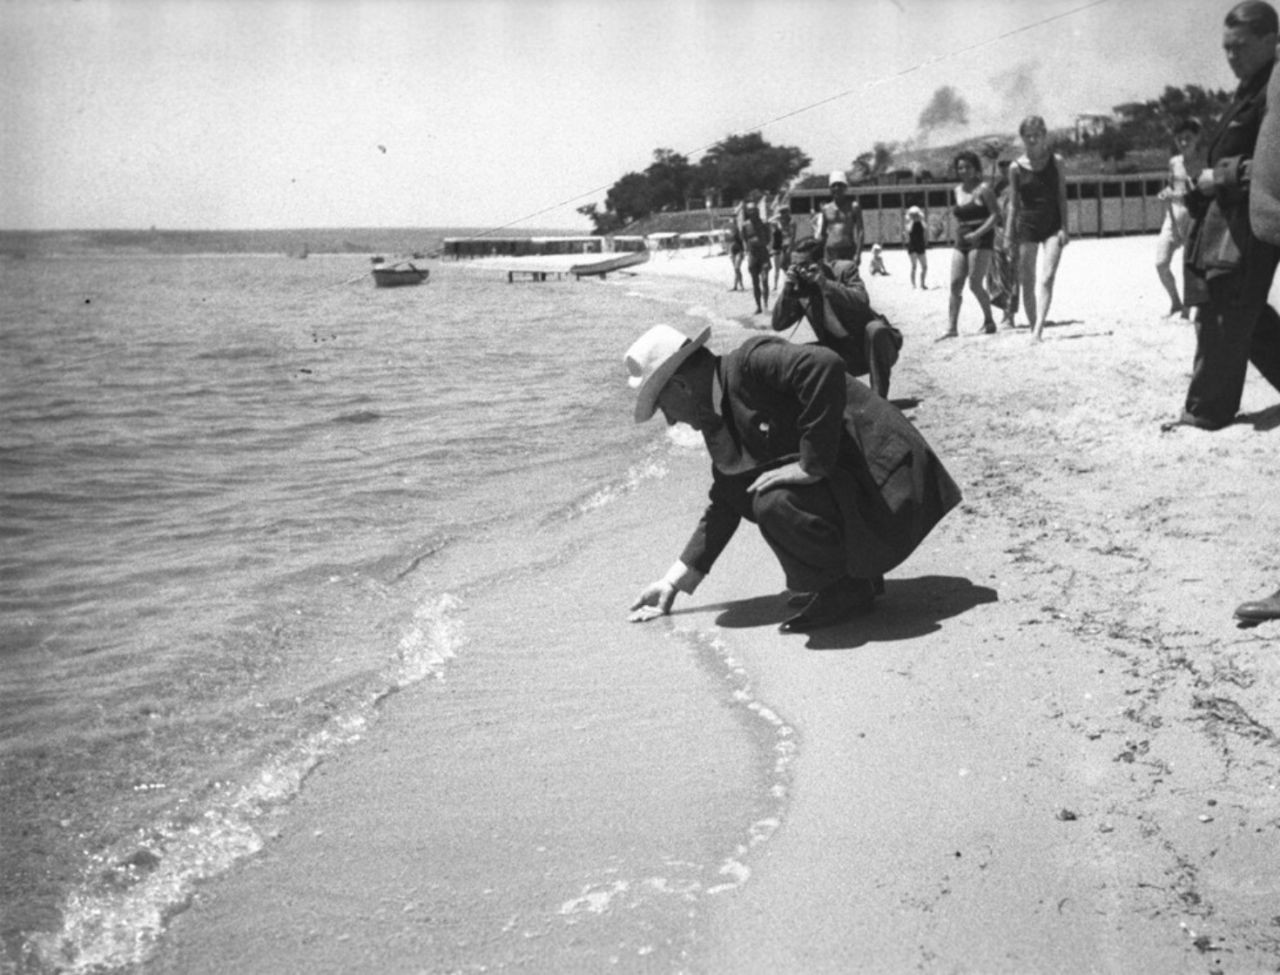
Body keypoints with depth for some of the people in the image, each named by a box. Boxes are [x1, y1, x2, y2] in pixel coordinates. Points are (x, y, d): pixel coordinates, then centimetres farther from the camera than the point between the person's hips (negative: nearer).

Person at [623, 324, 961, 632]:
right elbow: (724, 503, 18)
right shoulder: (719, 415, 12)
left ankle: (848, 588, -2)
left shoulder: (750, 362, -16)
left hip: (883, 486, -9)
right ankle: (855, 570, 14)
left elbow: (825, 366, -35)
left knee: (776, 502, -27)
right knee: (740, 488, 8)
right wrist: (675, 580, 19)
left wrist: (812, 466, -28)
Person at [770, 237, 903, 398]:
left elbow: (862, 301, -30)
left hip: (872, 343, -4)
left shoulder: (845, 269, -12)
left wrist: (824, 283, -33)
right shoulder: (800, 289, -1)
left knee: (875, 328, -37)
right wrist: (787, 288, -18)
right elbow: (777, 325, -6)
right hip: (843, 356, 5)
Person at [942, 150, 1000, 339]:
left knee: (975, 284, -10)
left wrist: (979, 233, -21)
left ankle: (989, 320, 9)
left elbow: (996, 215, -11)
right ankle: (952, 327, -3)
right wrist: (959, 235, 14)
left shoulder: (983, 189, -6)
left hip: (981, 240, -6)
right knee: (955, 284, -3)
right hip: (961, 242, 6)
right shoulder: (958, 190, 13)